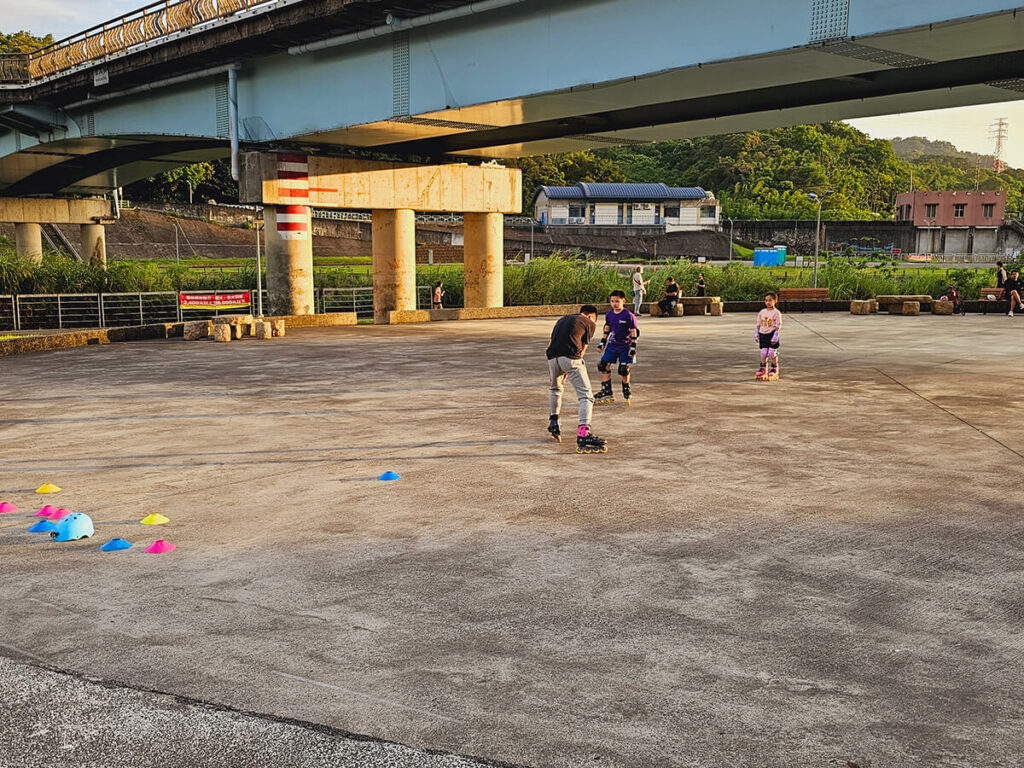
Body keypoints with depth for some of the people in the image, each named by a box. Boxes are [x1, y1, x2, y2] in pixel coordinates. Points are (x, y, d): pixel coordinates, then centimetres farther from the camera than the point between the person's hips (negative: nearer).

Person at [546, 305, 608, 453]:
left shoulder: (562, 319, 33)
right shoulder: (590, 323, 17)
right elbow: (583, 348, 14)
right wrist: (568, 373, 17)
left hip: (552, 357, 6)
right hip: (570, 357, -6)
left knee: (555, 388, 33)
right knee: (586, 395, -8)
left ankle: (553, 424, 43)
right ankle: (583, 434, -25)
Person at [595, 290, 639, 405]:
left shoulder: (628, 315, -14)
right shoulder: (609, 314, 2)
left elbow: (634, 332, -11)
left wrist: (633, 347, -14)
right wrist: (602, 342, 16)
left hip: (625, 346, -5)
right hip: (612, 345, 5)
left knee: (624, 370, -5)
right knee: (604, 366, -2)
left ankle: (627, 393, 16)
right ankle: (607, 393, 7)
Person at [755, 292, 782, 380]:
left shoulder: (776, 313, -6)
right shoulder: (762, 312, 9)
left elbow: (778, 326, -9)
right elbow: (759, 324, 14)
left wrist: (775, 336, -15)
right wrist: (756, 333, 8)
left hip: (772, 334, -4)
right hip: (763, 334, 4)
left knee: (772, 352, -4)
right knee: (763, 352, 4)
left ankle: (775, 369, 10)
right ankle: (763, 368, 16)